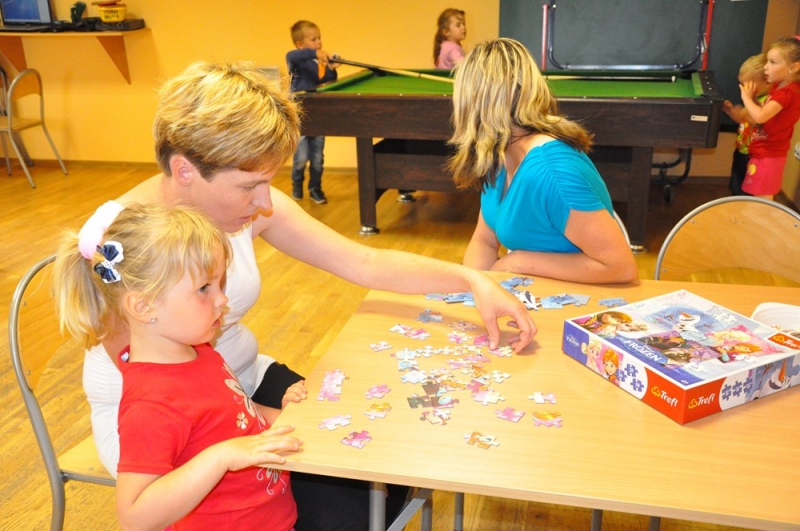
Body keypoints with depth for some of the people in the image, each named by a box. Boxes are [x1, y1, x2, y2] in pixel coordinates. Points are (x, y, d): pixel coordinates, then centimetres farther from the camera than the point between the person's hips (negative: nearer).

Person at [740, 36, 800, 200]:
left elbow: (760, 116, -34)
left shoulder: (787, 92, -23)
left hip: (768, 155, -10)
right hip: (766, 152, 10)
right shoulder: (780, 87, 8)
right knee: (762, 199, 18)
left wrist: (746, 97, -18)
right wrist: (754, 98, -1)